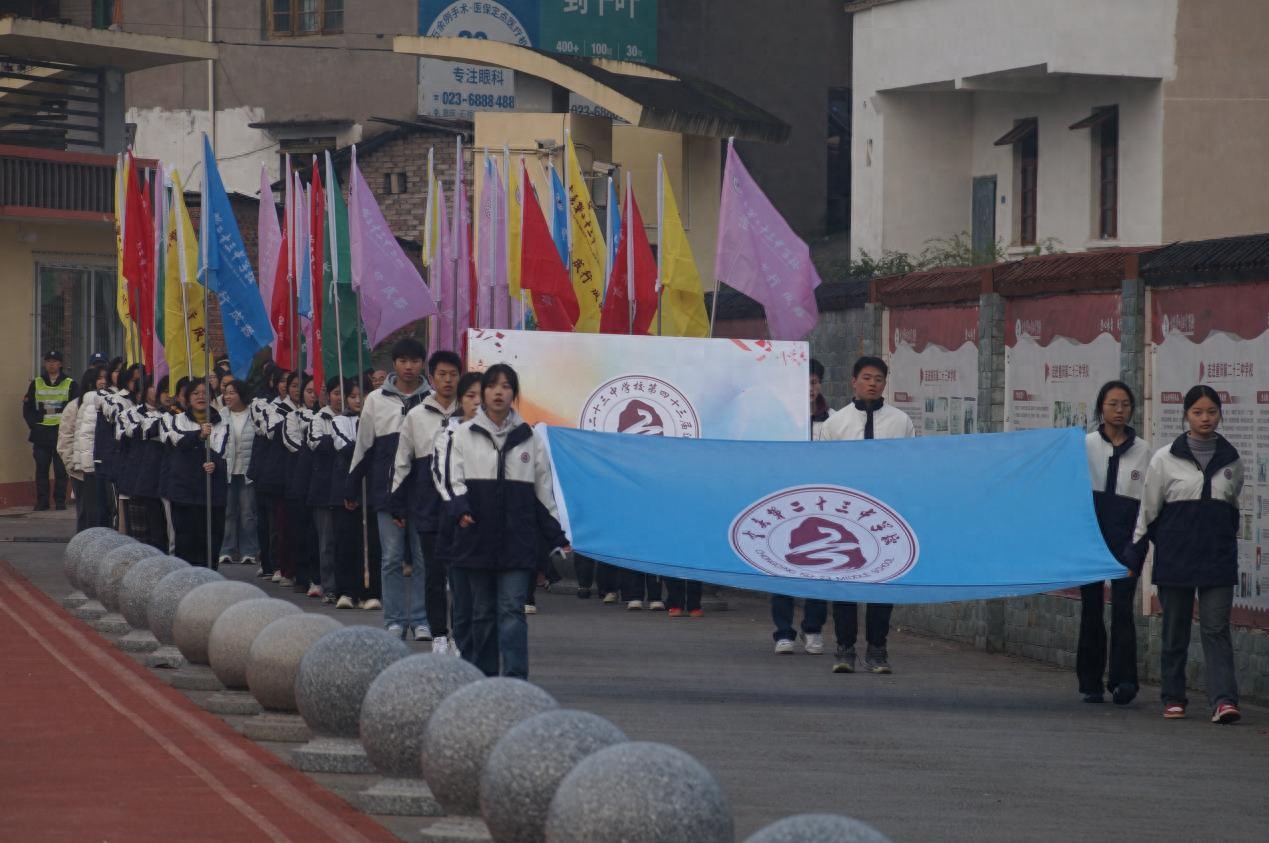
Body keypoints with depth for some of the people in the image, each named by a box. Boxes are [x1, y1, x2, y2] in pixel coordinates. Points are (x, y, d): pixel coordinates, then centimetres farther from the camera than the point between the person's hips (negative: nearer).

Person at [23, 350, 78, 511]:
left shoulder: (70, 385, 6)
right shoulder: (36, 384, 12)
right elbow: (27, 408, 12)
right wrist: (33, 424, -1)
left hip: (62, 433, -2)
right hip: (41, 434, 2)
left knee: (61, 470, -2)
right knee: (41, 469, 1)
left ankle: (60, 500, 4)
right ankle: (42, 501, 6)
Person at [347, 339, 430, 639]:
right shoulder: (376, 400, 5)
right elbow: (363, 446, 9)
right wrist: (351, 488, 10)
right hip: (387, 490, 1)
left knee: (424, 556, 2)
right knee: (391, 558, 3)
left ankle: (421, 620, 9)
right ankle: (395, 620, 10)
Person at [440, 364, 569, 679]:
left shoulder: (528, 438, 10)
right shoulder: (464, 435, 7)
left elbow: (543, 491, 13)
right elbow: (453, 480, 0)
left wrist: (558, 539, 9)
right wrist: (461, 510, -21)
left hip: (518, 540, 0)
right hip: (476, 536, 1)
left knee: (512, 609, -9)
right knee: (482, 611, 7)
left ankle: (515, 679, -14)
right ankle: (484, 676, 15)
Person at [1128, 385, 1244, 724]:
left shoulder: (1231, 460, 6)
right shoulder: (1165, 459, -1)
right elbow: (1148, 510, 3)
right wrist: (1134, 556, 2)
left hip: (1217, 558, 1)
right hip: (1175, 557, -1)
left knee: (1216, 629, -9)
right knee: (1175, 630, 8)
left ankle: (1223, 699, -17)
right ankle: (1173, 698, 19)